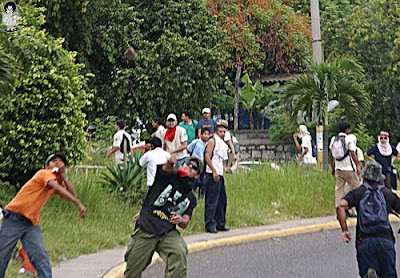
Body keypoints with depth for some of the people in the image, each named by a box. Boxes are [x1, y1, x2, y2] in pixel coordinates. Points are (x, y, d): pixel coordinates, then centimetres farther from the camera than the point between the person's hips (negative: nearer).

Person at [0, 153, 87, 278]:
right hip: (15, 217, -7)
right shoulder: (45, 173, -8)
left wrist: (63, 175, -4)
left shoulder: (59, 182, 16)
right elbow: (58, 189, -26)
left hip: (32, 223, 7)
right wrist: (79, 204, -35)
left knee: (41, 256, -9)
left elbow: (72, 194, 1)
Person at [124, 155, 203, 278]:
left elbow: (185, 223, 9)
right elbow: (167, 167, -21)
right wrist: (170, 161, -45)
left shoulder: (191, 198, 14)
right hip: (145, 229, -2)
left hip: (168, 233, 2)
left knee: (179, 254, -29)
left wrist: (180, 220, -16)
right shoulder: (168, 175, 4)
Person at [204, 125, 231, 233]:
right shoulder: (213, 141, -3)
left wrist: (225, 168, 8)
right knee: (212, 201, -7)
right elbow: (207, 157, -13)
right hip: (212, 175, -9)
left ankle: (220, 224, 19)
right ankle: (210, 225, -3)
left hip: (220, 175, 9)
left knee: (222, 201, 11)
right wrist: (214, 171, -19)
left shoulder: (224, 145, 21)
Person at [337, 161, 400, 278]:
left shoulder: (357, 192, 11)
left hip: (364, 240, -1)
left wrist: (344, 230, -2)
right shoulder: (388, 193, 16)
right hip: (386, 239, 1)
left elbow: (341, 206, -6)